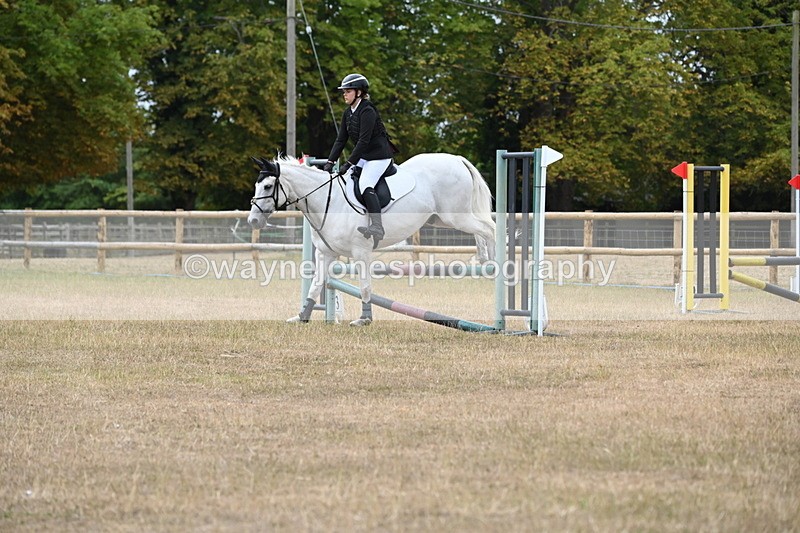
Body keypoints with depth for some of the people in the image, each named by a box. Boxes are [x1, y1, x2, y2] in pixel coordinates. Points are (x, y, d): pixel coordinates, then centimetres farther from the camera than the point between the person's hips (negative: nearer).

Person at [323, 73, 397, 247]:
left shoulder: (367, 112, -19)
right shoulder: (348, 114, 9)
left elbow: (364, 140, -24)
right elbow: (341, 140, 10)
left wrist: (349, 163, -26)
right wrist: (330, 161, -1)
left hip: (379, 155, -10)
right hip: (364, 156, 10)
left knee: (365, 184, -27)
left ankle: (377, 227, -36)